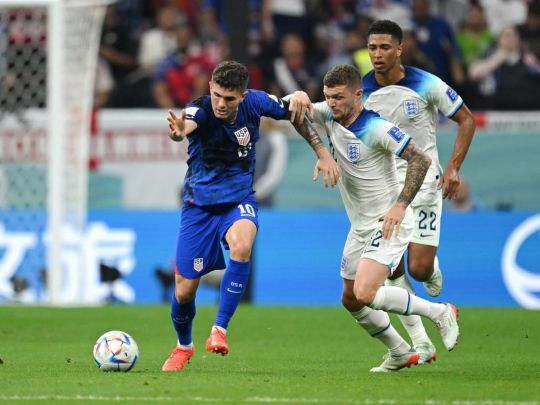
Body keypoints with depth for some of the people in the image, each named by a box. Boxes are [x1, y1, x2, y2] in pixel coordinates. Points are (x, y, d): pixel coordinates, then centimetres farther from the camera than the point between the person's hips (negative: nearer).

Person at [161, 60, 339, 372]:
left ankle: (220, 330, -24)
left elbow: (295, 113, 7)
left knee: (241, 245, -35)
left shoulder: (255, 102, -13)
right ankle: (184, 346, 33)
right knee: (184, 291, 1)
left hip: (239, 200, 1)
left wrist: (322, 152, 2)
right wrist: (178, 131, -73)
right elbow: (188, 123, -48)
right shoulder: (201, 110, -23)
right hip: (200, 203, -1)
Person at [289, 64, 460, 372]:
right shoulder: (329, 116, -1)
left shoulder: (377, 128, -22)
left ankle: (440, 313, -5)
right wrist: (298, 97, -25)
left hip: (389, 223, -9)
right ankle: (401, 353, 31)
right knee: (351, 301, 13)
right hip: (361, 227, 9)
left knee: (365, 294, -23)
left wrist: (401, 205, -29)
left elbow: (421, 160, -21)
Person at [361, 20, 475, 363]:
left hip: (423, 181, -3)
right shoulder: (360, 91, -4)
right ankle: (421, 344, 3)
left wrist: (453, 168, -9)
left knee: (419, 268, -8)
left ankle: (433, 271, 32)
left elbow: (466, 119, -2)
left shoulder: (426, 84, -12)